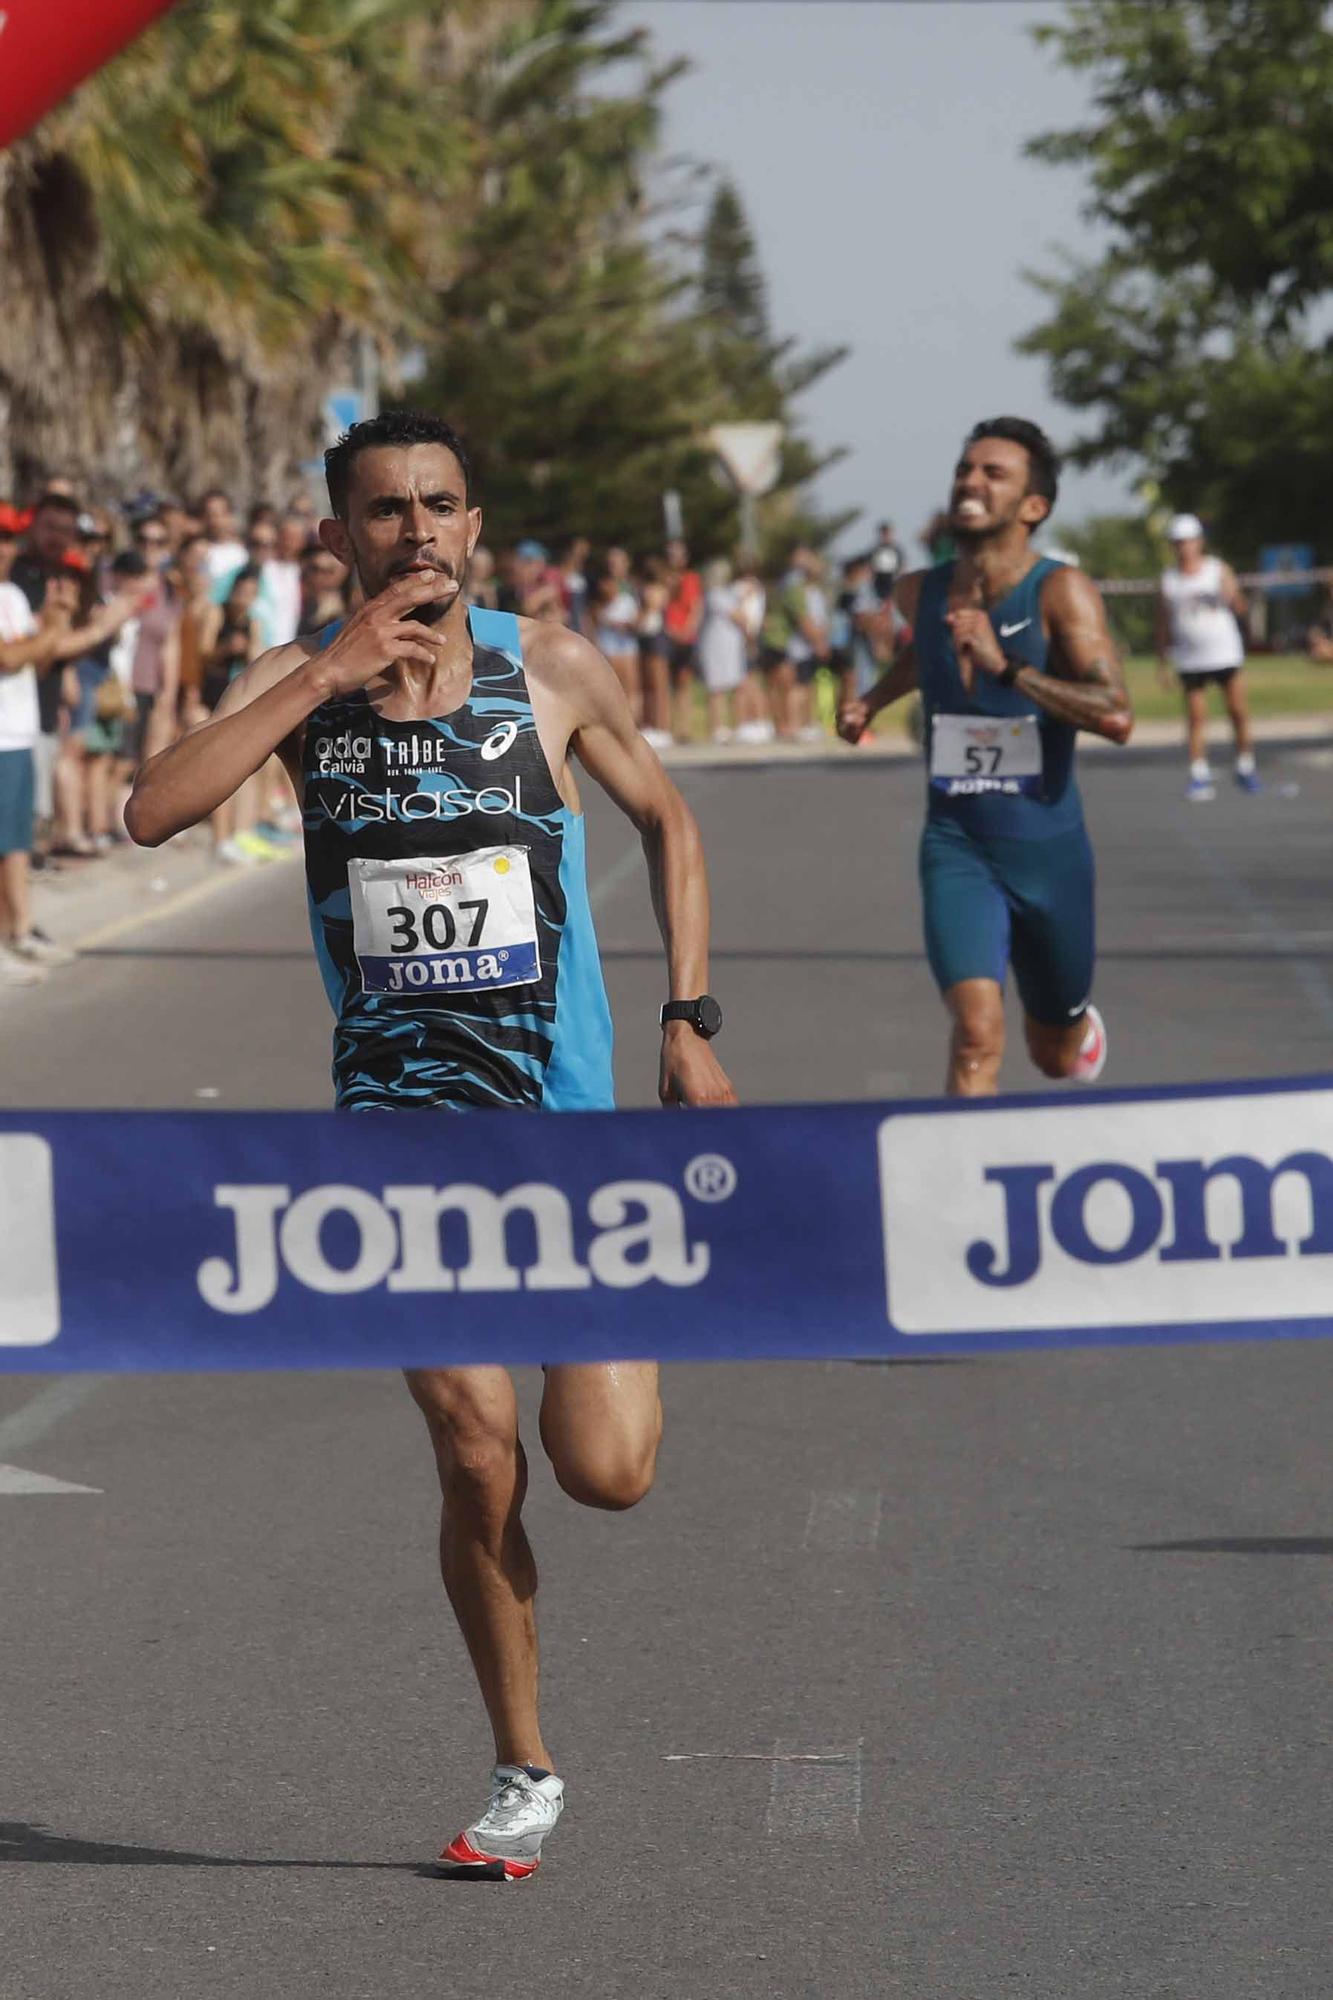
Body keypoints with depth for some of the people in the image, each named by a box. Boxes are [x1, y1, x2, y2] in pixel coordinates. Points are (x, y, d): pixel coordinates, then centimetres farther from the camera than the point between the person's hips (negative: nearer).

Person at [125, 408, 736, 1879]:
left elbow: (666, 820, 13)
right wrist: (324, 679, -22)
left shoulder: (549, 669, -2)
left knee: (605, 1472, -7)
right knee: (478, 1459, -8)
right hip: (398, 1117, 0)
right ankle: (523, 1774, 11)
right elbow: (154, 812, -19)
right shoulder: (299, 681, -3)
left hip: (563, 1107, 0)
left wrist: (689, 1021, 5)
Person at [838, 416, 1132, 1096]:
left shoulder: (1061, 592, -14)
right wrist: (871, 701, 15)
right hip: (956, 850, 1)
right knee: (977, 1033, -24)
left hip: (1049, 852, -1)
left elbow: (1116, 717, -28)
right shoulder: (919, 593, 0)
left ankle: (1080, 1022, 57)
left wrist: (1006, 668, -31)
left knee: (1058, 1057, 21)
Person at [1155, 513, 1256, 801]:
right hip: (1190, 660, 1)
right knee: (1196, 718, -5)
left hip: (1226, 655, -1)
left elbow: (1239, 609, -2)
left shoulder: (1218, 570, 3)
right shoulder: (1169, 580, 8)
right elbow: (1164, 626, 12)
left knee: (1239, 712, 0)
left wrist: (1231, 595, -24)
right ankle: (1199, 776, -4)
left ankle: (1245, 769, 13)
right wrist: (1161, 664, 8)